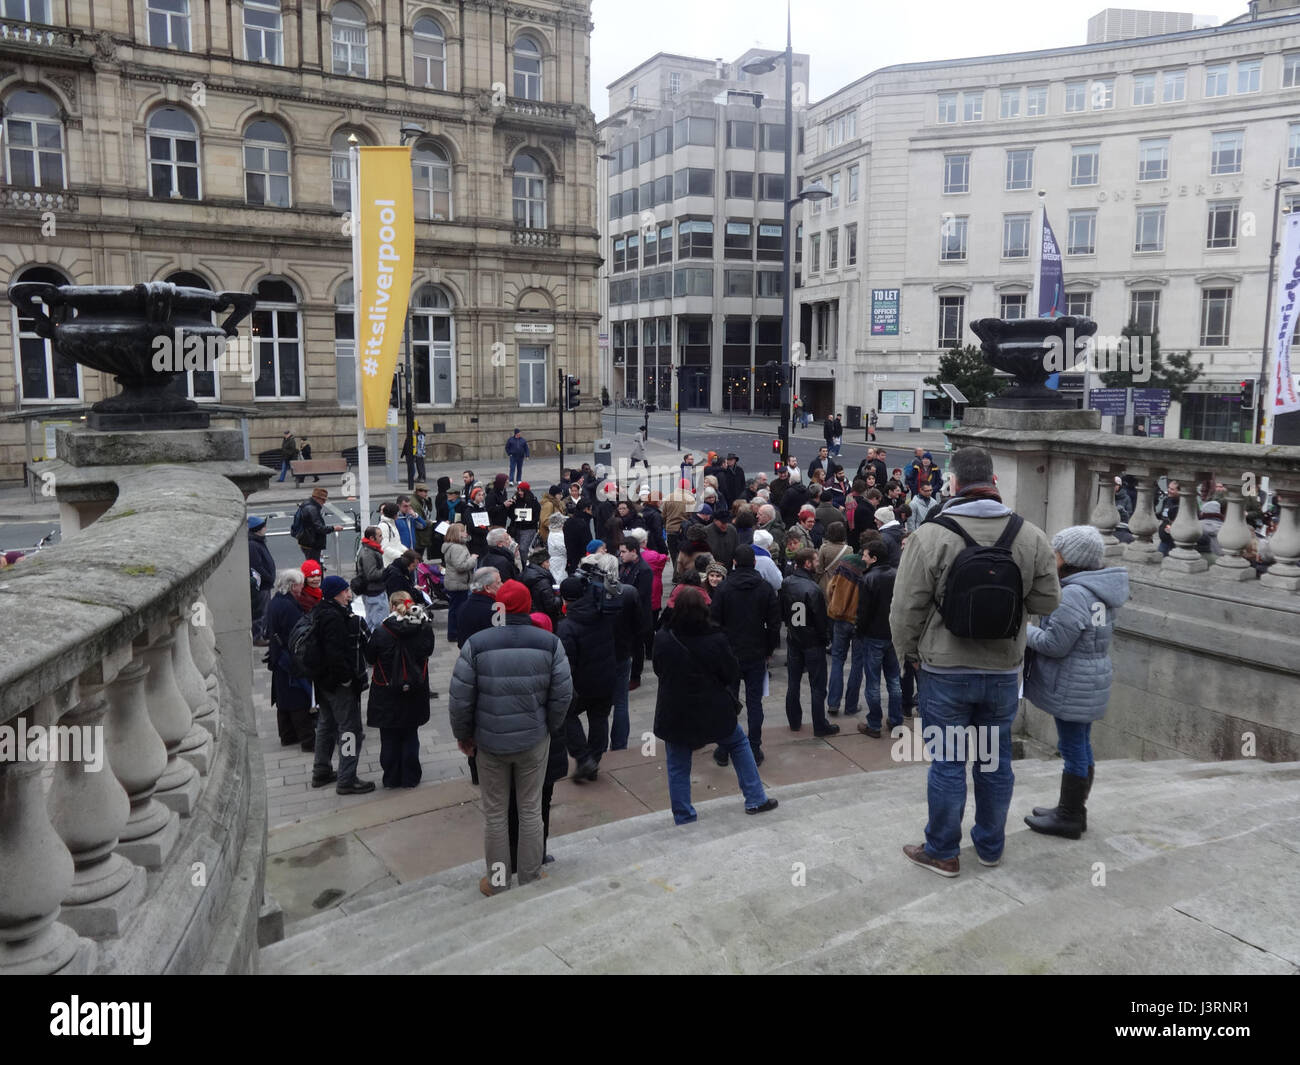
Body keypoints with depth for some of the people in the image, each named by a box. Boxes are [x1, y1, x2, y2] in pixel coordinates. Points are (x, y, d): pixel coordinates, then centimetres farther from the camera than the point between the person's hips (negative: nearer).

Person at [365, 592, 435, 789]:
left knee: (389, 738, 12)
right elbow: (428, 650, 5)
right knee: (410, 736, 15)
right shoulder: (424, 629, -11)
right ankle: (410, 777, 20)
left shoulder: (381, 631, -16)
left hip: (387, 695, -2)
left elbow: (369, 657, -5)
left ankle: (391, 778, 20)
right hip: (414, 694, 2)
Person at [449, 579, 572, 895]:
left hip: (489, 743, -1)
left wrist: (463, 735, 7)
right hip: (534, 741, 1)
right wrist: (549, 728, 10)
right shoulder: (550, 642, -10)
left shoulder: (476, 644, -13)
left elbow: (460, 699, -9)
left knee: (495, 814, 14)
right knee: (531, 810, 14)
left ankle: (497, 883, 27)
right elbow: (563, 694, -6)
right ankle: (530, 881, 27)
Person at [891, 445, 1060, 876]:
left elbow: (906, 610, -12)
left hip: (945, 670, -3)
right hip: (1004, 671, 3)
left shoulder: (930, 536, -16)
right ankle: (990, 845, 35)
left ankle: (942, 851, 22)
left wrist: (908, 653, 5)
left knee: (948, 762, 8)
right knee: (995, 760, 17)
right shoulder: (1030, 536, -6)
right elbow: (1047, 601, 2)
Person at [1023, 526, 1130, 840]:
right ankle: (1073, 811, 31)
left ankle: (1069, 818, 12)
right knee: (1080, 747, 18)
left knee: (1073, 749, 1)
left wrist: (1027, 631, -6)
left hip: (1072, 686, -10)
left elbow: (1055, 644, -23)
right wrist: (1037, 630, 9)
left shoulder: (1074, 594, -23)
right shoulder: (1098, 591, 9)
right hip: (1090, 682, 10)